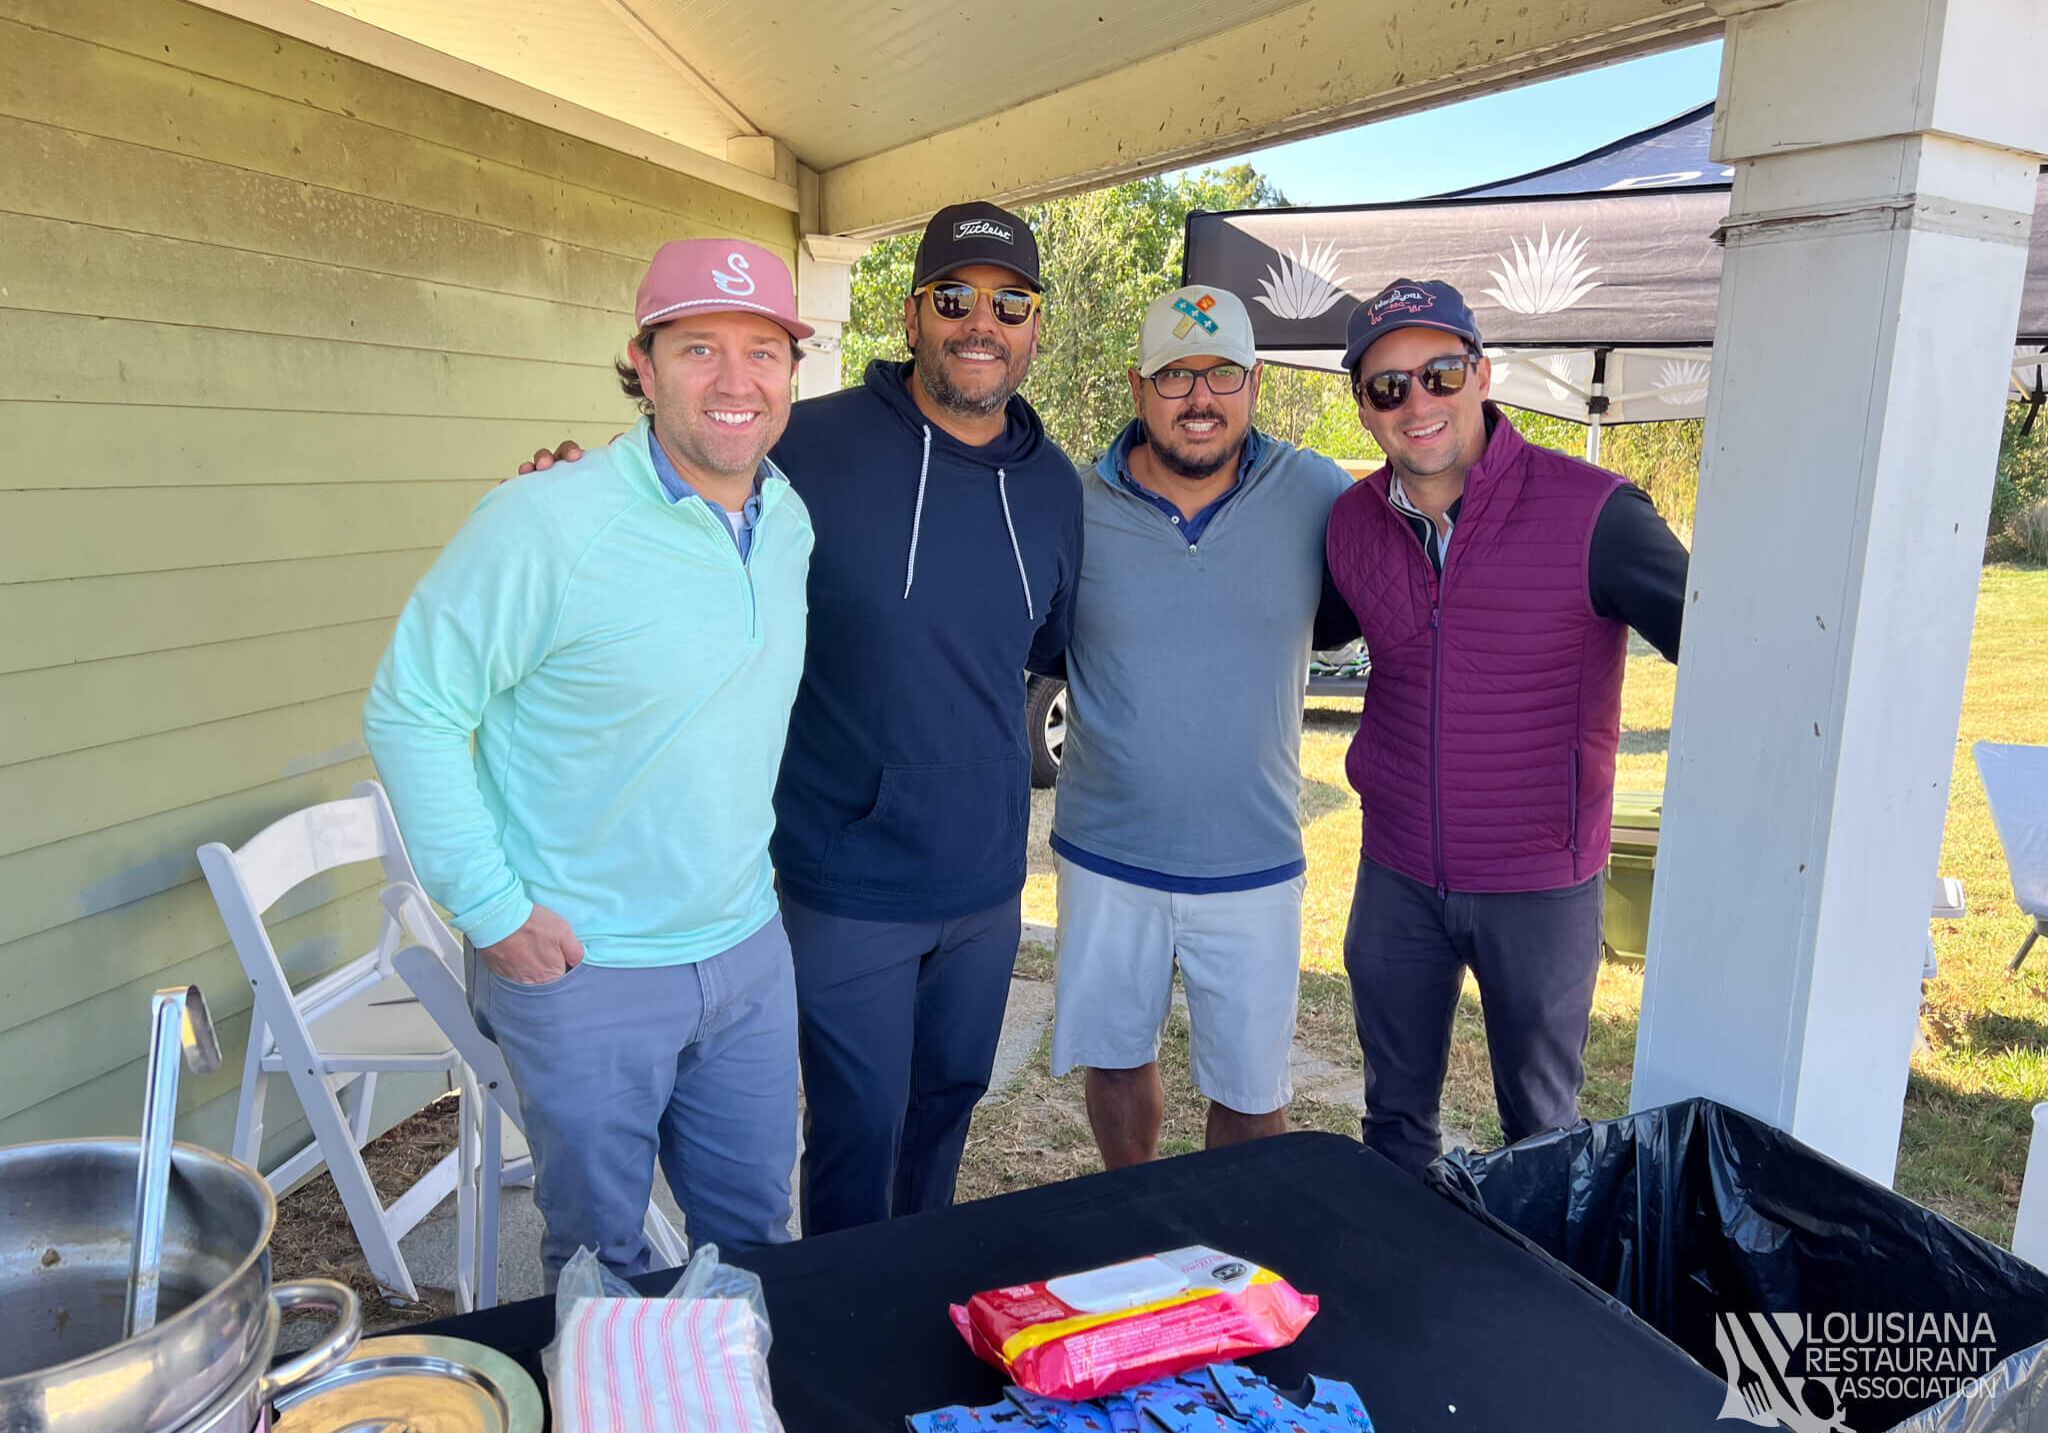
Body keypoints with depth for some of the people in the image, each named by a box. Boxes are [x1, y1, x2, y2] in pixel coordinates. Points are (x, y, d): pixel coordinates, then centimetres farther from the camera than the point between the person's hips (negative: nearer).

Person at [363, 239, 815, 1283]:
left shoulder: (792, 520, 1)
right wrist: (493, 909, -15)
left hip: (748, 950, 6)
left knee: (753, 1230, 22)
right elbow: (410, 712, -14)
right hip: (582, 966, -5)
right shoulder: (546, 524, -19)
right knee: (604, 1260, 15)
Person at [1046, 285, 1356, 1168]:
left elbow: (1344, 616, 10)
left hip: (1252, 863, 0)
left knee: (1251, 1092, 10)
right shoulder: (1075, 509, -7)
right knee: (1116, 1059, 19)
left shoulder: (1316, 494, -6)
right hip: (1106, 857, 1)